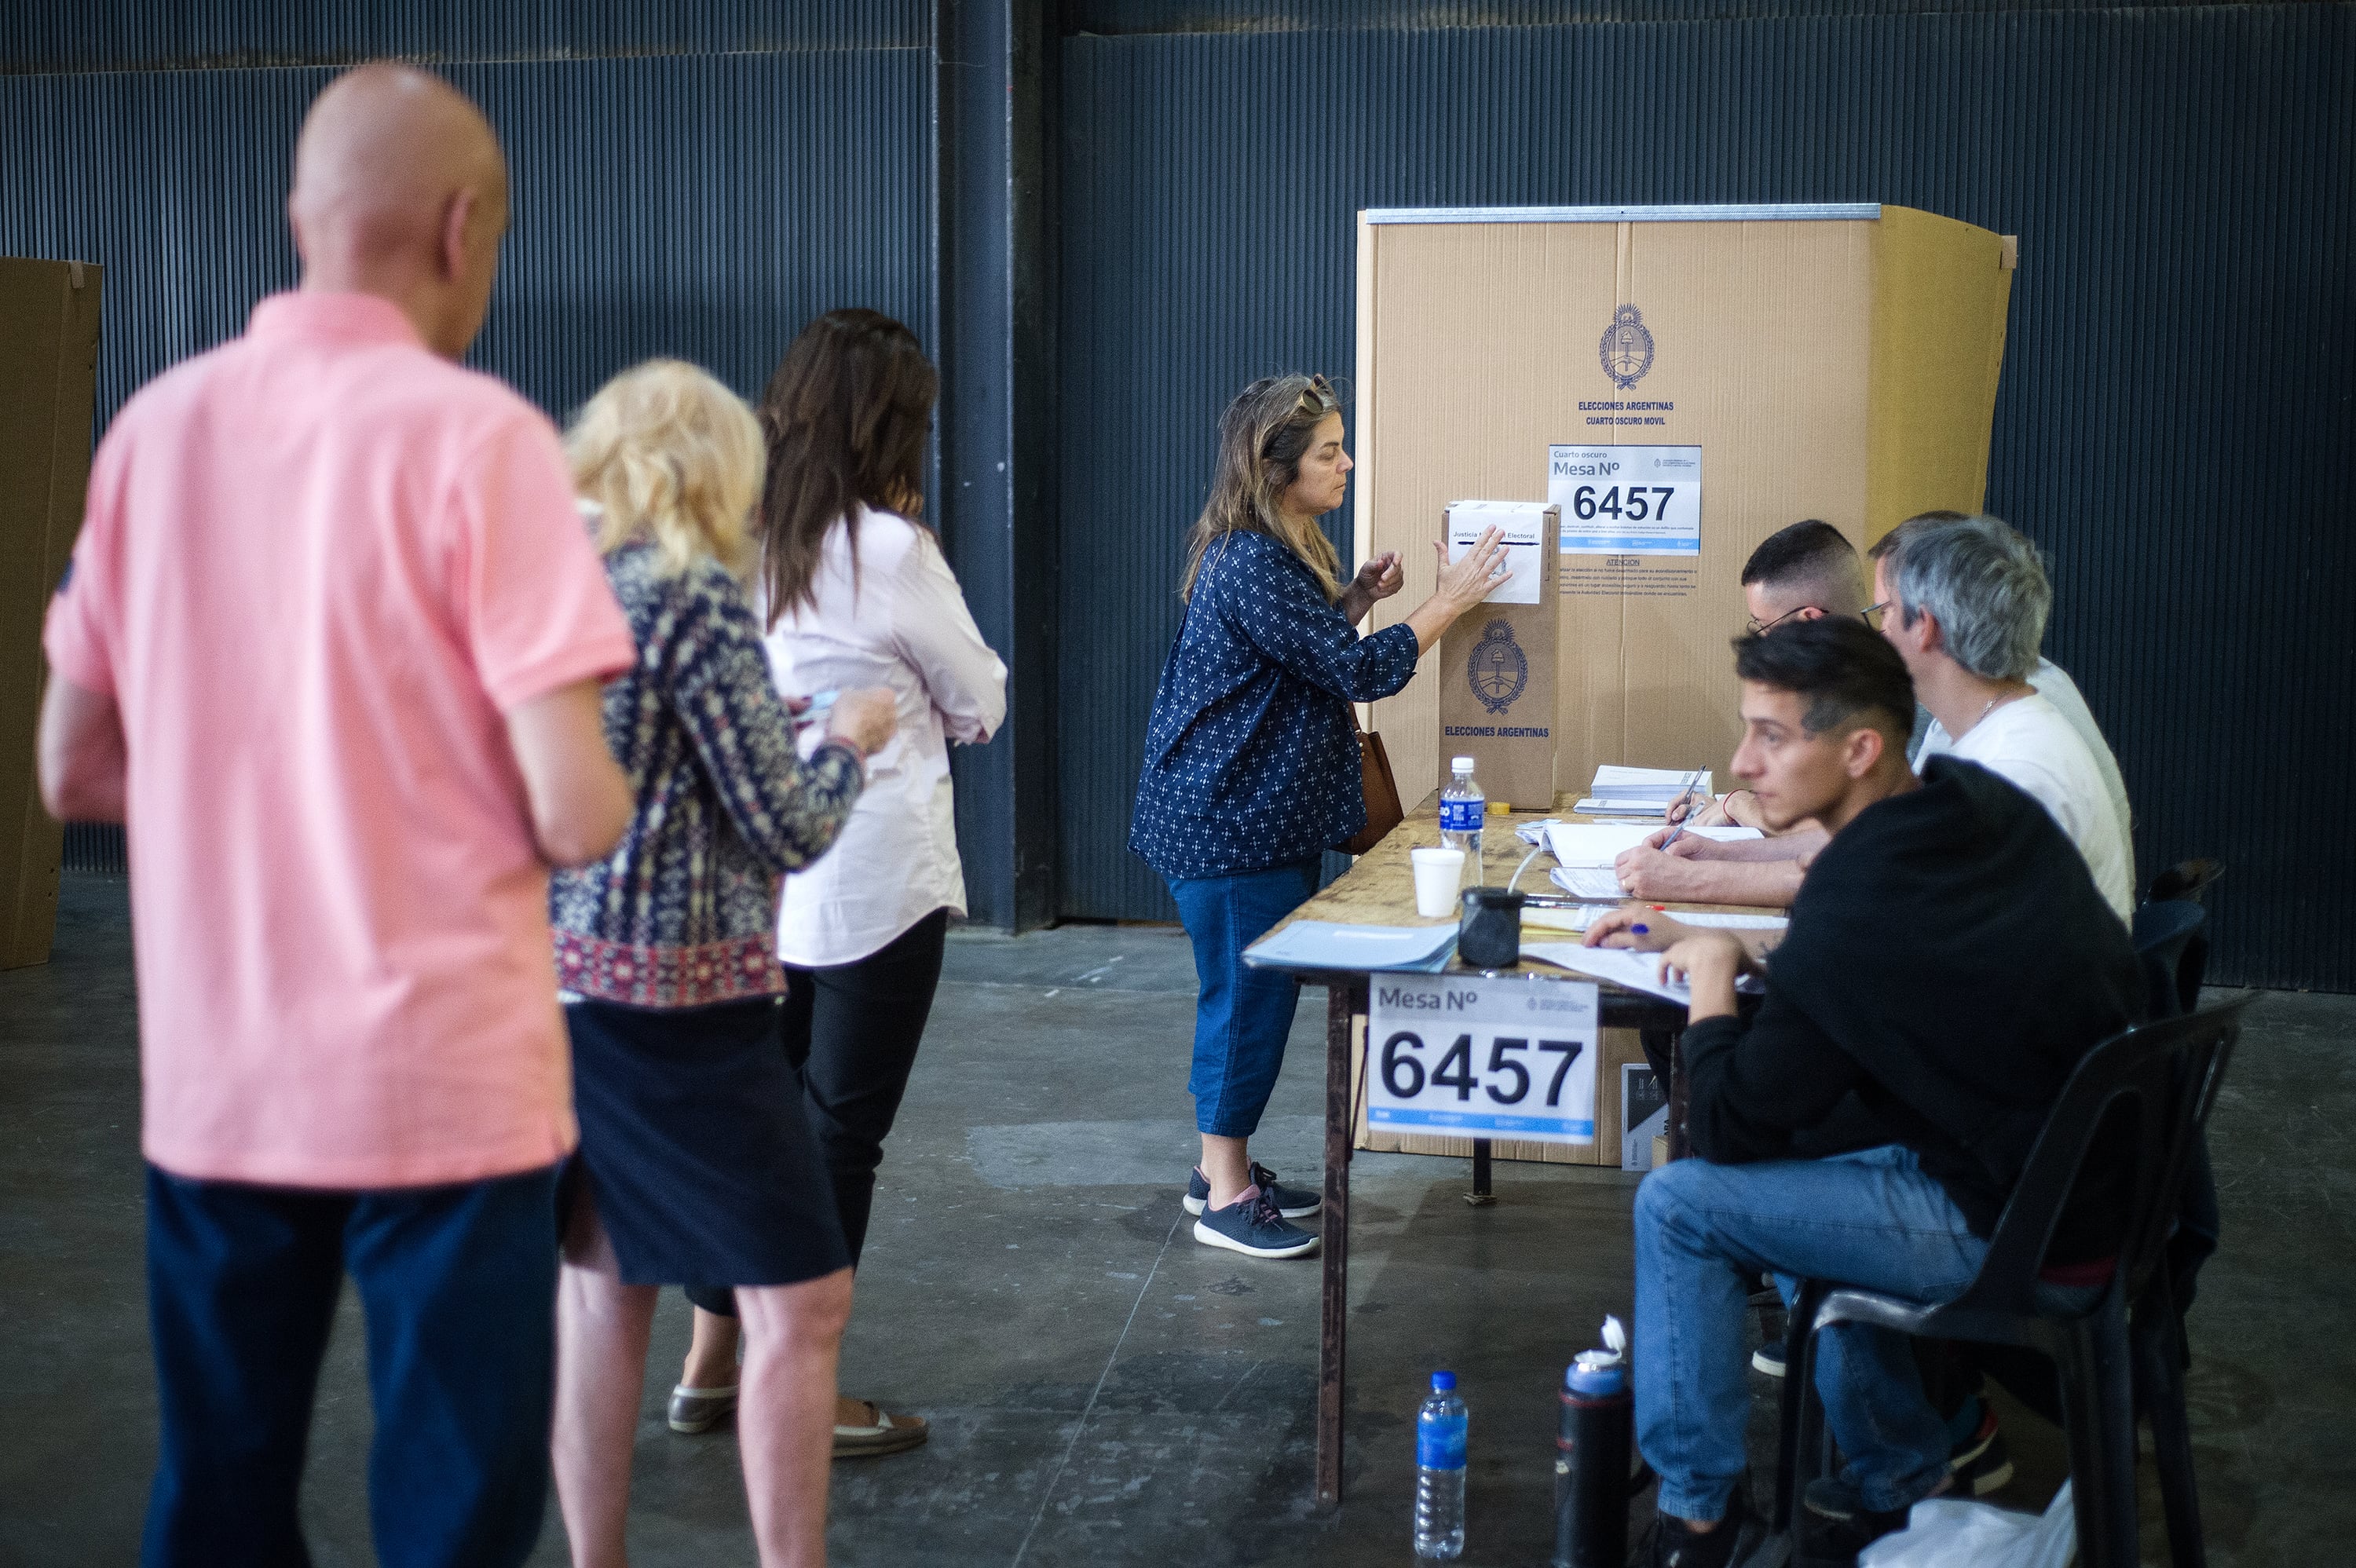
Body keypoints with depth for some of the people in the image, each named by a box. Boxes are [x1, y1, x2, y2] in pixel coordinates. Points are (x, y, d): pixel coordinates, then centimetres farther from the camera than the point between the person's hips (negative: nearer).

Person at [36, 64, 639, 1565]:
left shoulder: (156, 427, 4)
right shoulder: (476, 435, -11)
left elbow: (75, 772, 11)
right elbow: (575, 815, -15)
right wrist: (607, 790, 7)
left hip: (208, 1087, 5)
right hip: (443, 1085, -5)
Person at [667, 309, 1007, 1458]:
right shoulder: (891, 551, -14)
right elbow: (980, 704, -2)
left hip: (756, 875, 6)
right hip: (872, 878, -6)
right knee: (840, 1134, 3)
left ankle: (712, 1365, 24)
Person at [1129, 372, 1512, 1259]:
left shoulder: (1272, 553, 12)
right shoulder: (1252, 566, -21)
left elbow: (1306, 649, 24)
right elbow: (1360, 671, -20)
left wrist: (1353, 601, 9)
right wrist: (1450, 601, -11)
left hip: (1257, 814, 11)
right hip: (1233, 821, -11)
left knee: (1249, 992, 16)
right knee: (1247, 994, -4)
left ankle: (1223, 1167, 27)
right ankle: (1225, 1198, 4)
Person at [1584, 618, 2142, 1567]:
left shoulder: (1856, 914, -26)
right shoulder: (1981, 803, -2)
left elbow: (1728, 1128, -14)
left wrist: (1712, 975, 0)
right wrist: (1708, 945, 12)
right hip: (2105, 1189, 9)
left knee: (1678, 1206, -3)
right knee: (1792, 1179, 26)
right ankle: (1896, 1480, 34)